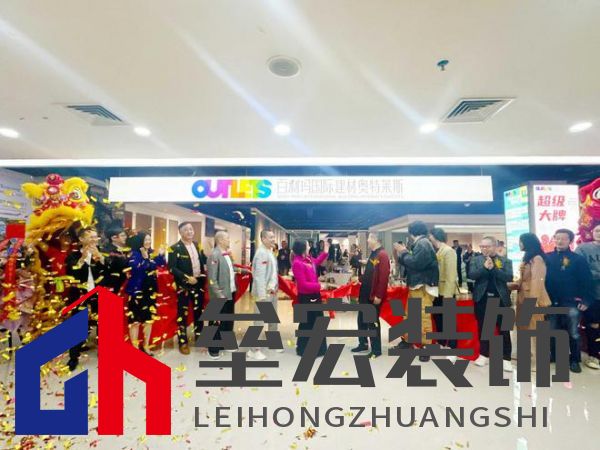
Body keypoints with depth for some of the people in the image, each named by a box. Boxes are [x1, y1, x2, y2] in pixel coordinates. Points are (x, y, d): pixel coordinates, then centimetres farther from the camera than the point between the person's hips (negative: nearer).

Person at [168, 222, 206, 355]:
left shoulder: (196, 244, 7)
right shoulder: (175, 248, -12)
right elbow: (171, 268, -16)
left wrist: (203, 274, 2)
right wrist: (187, 277, -21)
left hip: (198, 283, 6)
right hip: (184, 285, -5)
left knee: (199, 311, 15)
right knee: (182, 313, 6)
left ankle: (199, 337, 31)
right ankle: (183, 342, 20)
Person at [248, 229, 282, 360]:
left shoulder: (270, 252, 10)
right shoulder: (261, 253, -18)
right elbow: (259, 275, -22)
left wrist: (274, 288, 7)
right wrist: (262, 295, -24)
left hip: (272, 291, 9)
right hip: (264, 292, -9)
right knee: (259, 321, 1)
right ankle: (254, 350, 14)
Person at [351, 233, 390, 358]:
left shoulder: (382, 255, -16)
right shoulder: (373, 254, 14)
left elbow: (384, 276, -22)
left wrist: (378, 295, -23)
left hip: (374, 296, -9)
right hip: (365, 294, 9)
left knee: (373, 322, 2)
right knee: (361, 319, 16)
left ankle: (376, 349, 17)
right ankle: (363, 344, 31)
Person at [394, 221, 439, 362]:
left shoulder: (423, 243, -14)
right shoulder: (420, 244, 14)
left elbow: (415, 263, -24)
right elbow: (412, 262, 12)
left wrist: (403, 252, -11)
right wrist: (403, 253, 4)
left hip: (422, 287, -10)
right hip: (416, 286, 10)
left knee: (424, 317, -5)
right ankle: (407, 340, 30)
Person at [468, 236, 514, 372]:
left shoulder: (505, 261, 2)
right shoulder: (476, 260, 4)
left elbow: (509, 277, -11)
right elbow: (471, 275, -9)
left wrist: (493, 268, -20)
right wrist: (485, 267, -20)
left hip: (500, 299, -1)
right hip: (482, 298, 1)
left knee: (504, 329, 4)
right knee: (482, 327, 10)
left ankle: (506, 358, 16)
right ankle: (484, 354, 23)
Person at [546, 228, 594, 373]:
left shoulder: (578, 259, -3)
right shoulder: (547, 258, 2)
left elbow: (586, 281, -5)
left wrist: (586, 301, -11)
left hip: (571, 303, -2)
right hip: (551, 303, 2)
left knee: (573, 333, 9)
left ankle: (574, 360, 24)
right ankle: (555, 356, 28)